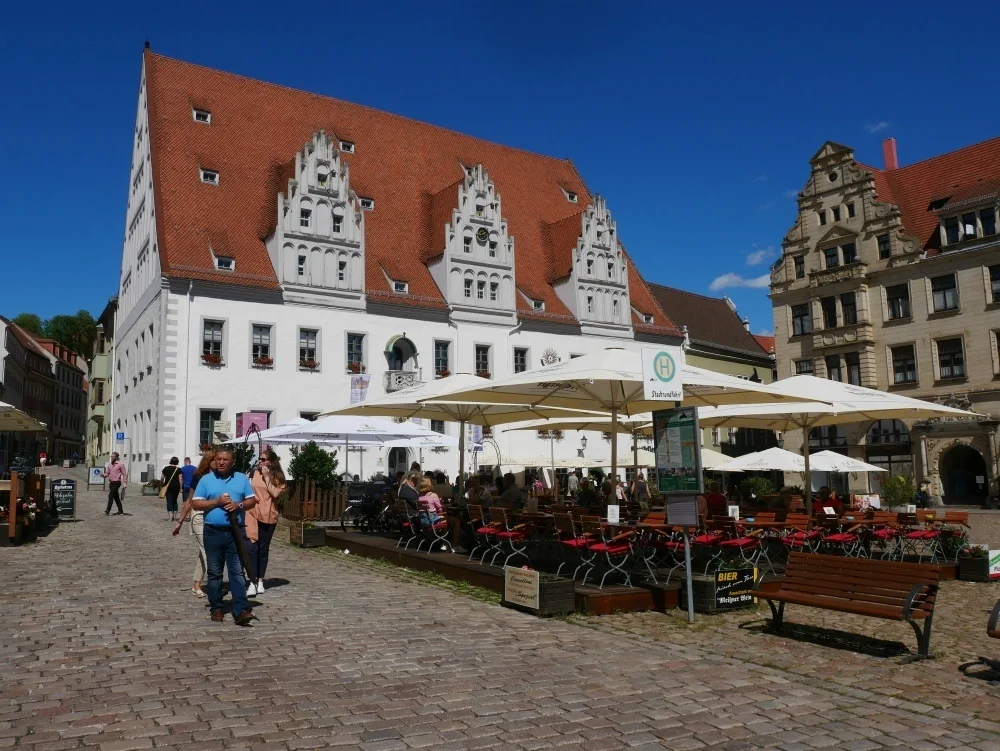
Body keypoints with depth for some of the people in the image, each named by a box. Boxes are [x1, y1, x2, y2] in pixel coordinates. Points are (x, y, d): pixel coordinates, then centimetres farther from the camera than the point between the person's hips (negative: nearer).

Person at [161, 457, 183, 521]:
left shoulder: (166, 468, 3)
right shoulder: (178, 469, -1)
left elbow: (162, 478, 4)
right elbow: (180, 479, -5)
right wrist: (180, 488, -2)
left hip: (168, 486, 0)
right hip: (176, 486, 0)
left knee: (169, 501, -1)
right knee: (174, 501, 14)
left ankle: (170, 516, -12)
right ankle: (175, 516, 15)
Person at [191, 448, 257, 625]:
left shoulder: (242, 478, 7)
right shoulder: (206, 480, 4)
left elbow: (252, 500, 8)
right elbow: (196, 504, -1)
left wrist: (239, 505, -12)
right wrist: (217, 501, -13)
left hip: (236, 532, 0)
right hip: (213, 532, 0)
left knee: (237, 572, -3)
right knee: (214, 572, 9)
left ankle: (241, 610, -6)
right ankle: (216, 608, 20)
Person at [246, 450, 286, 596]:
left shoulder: (277, 477, 1)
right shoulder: (255, 473, 6)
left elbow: (275, 493, -13)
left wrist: (266, 476, -11)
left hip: (268, 516, 0)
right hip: (253, 514, 1)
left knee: (263, 550, 10)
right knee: (251, 547, -11)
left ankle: (260, 581, 20)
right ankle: (253, 582, -8)